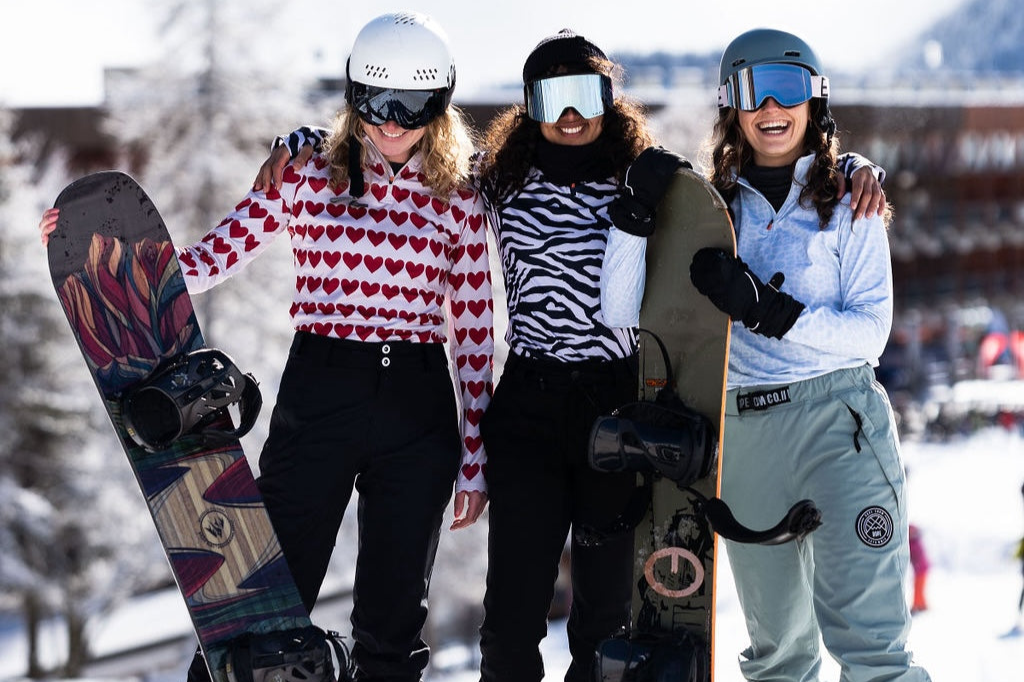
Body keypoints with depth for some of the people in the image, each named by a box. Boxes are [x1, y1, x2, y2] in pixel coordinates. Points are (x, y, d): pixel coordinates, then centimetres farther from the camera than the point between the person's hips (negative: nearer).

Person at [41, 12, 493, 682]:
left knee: (393, 616, 7)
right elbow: (212, 260, -2)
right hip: (318, 398, -1)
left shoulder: (459, 202, 5)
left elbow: (476, 335, 7)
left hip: (419, 412, 1)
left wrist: (475, 460, 4)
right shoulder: (307, 177, 3)